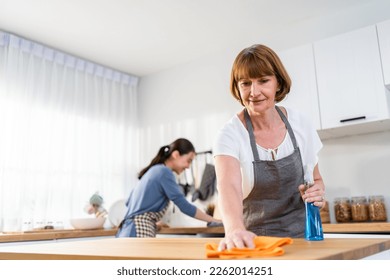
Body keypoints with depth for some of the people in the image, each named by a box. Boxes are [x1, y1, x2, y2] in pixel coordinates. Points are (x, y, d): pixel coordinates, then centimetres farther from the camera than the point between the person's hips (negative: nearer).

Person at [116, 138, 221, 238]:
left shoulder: (154, 170, 18)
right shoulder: (164, 172, -8)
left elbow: (129, 202, 23)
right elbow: (185, 206, -12)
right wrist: (214, 220, -4)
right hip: (140, 232, -9)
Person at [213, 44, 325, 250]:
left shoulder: (300, 125, -1)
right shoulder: (230, 135, -12)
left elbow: (316, 179, 12)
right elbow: (228, 186, -29)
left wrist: (318, 192, -10)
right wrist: (235, 229, -48)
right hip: (254, 241, -3)